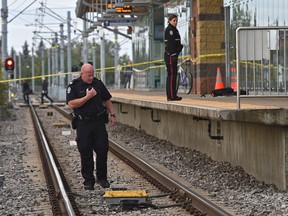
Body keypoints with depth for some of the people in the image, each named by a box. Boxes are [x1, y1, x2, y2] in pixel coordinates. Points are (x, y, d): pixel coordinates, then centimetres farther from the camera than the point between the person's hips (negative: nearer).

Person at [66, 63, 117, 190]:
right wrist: (88, 97, -18)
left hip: (99, 122, 3)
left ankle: (102, 178, 16)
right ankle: (88, 181, 10)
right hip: (83, 124, -3)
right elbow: (71, 104, -15)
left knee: (102, 150, 2)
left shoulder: (98, 83, 8)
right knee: (86, 153, 1)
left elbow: (107, 100, 18)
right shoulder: (73, 86, -4)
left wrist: (112, 114, 11)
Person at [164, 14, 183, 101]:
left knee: (173, 75, 11)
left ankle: (172, 95, 15)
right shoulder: (169, 29, -11)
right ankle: (171, 96, -11)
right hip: (170, 55, -10)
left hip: (174, 55, 10)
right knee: (171, 75, -10)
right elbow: (170, 43, -18)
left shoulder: (174, 30, 20)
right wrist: (173, 55, -22)